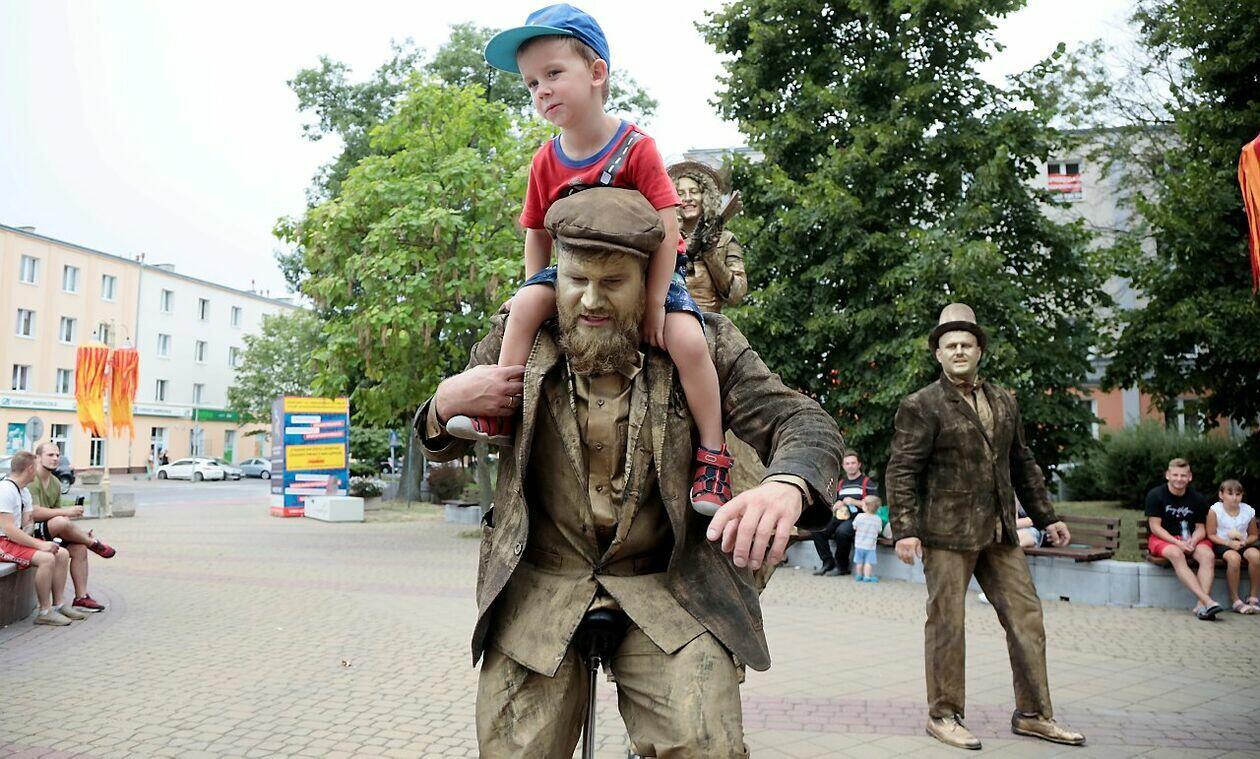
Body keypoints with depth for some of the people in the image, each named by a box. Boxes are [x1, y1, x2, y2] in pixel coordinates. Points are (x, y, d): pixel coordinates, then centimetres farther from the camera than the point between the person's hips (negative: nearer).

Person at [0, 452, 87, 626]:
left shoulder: (24, 492, 14)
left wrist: (43, 543, -7)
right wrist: (39, 545, -24)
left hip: (17, 539, 10)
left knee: (62, 554, 1)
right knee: (46, 558, -27)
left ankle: (58, 604, 5)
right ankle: (44, 612, -18)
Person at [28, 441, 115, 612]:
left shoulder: (55, 483, 13)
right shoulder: (31, 481, -15)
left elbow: (58, 512, 13)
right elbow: (35, 513, -25)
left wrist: (78, 532, -3)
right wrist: (66, 511, -26)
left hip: (48, 533, 9)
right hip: (29, 532, -9)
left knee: (79, 547, -10)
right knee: (60, 522, -34)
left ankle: (81, 598, -6)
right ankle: (94, 543, -7)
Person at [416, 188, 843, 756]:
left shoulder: (701, 344, -3)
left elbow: (803, 423, -7)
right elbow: (442, 446, 16)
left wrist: (785, 486, -32)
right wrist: (446, 404, -11)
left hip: (671, 584, -1)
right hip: (540, 583, 2)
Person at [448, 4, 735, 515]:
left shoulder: (635, 147, -18)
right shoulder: (546, 162, -4)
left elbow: (667, 228, -21)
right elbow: (537, 234, 8)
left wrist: (654, 305, -23)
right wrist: (538, 291, 1)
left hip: (650, 270, -3)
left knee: (686, 339, -25)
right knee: (527, 304, -22)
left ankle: (713, 456, -12)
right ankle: (498, 415, -14)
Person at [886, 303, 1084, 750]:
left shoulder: (1004, 402, 15)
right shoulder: (921, 406, -5)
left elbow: (1022, 464, 21)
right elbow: (901, 472, -9)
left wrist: (1046, 517, 18)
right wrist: (904, 530, -17)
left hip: (999, 533, 6)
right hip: (946, 533, -6)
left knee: (1027, 618, 8)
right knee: (946, 624, 2)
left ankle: (1033, 714, 20)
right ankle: (943, 716, 15)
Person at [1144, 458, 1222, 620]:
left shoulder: (1197, 498, 7)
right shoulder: (1155, 495, -5)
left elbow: (1200, 528, 8)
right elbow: (1155, 527, -9)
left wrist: (1193, 541, -15)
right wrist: (1177, 543, -21)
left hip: (1190, 539, 4)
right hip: (1163, 539, -4)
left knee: (1208, 555, -28)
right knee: (1176, 554, -36)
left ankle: (1201, 606, -38)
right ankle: (1207, 601, -46)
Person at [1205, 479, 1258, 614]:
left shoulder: (1248, 511, 4)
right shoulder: (1215, 510, -6)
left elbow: (1253, 535, 12)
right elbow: (1211, 535, -6)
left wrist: (1245, 542, -9)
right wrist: (1229, 543, -19)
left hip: (1242, 544, 3)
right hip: (1222, 545, -3)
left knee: (1255, 555, -30)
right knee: (1234, 557, -35)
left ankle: (1254, 597, -15)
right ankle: (1235, 600, -21)